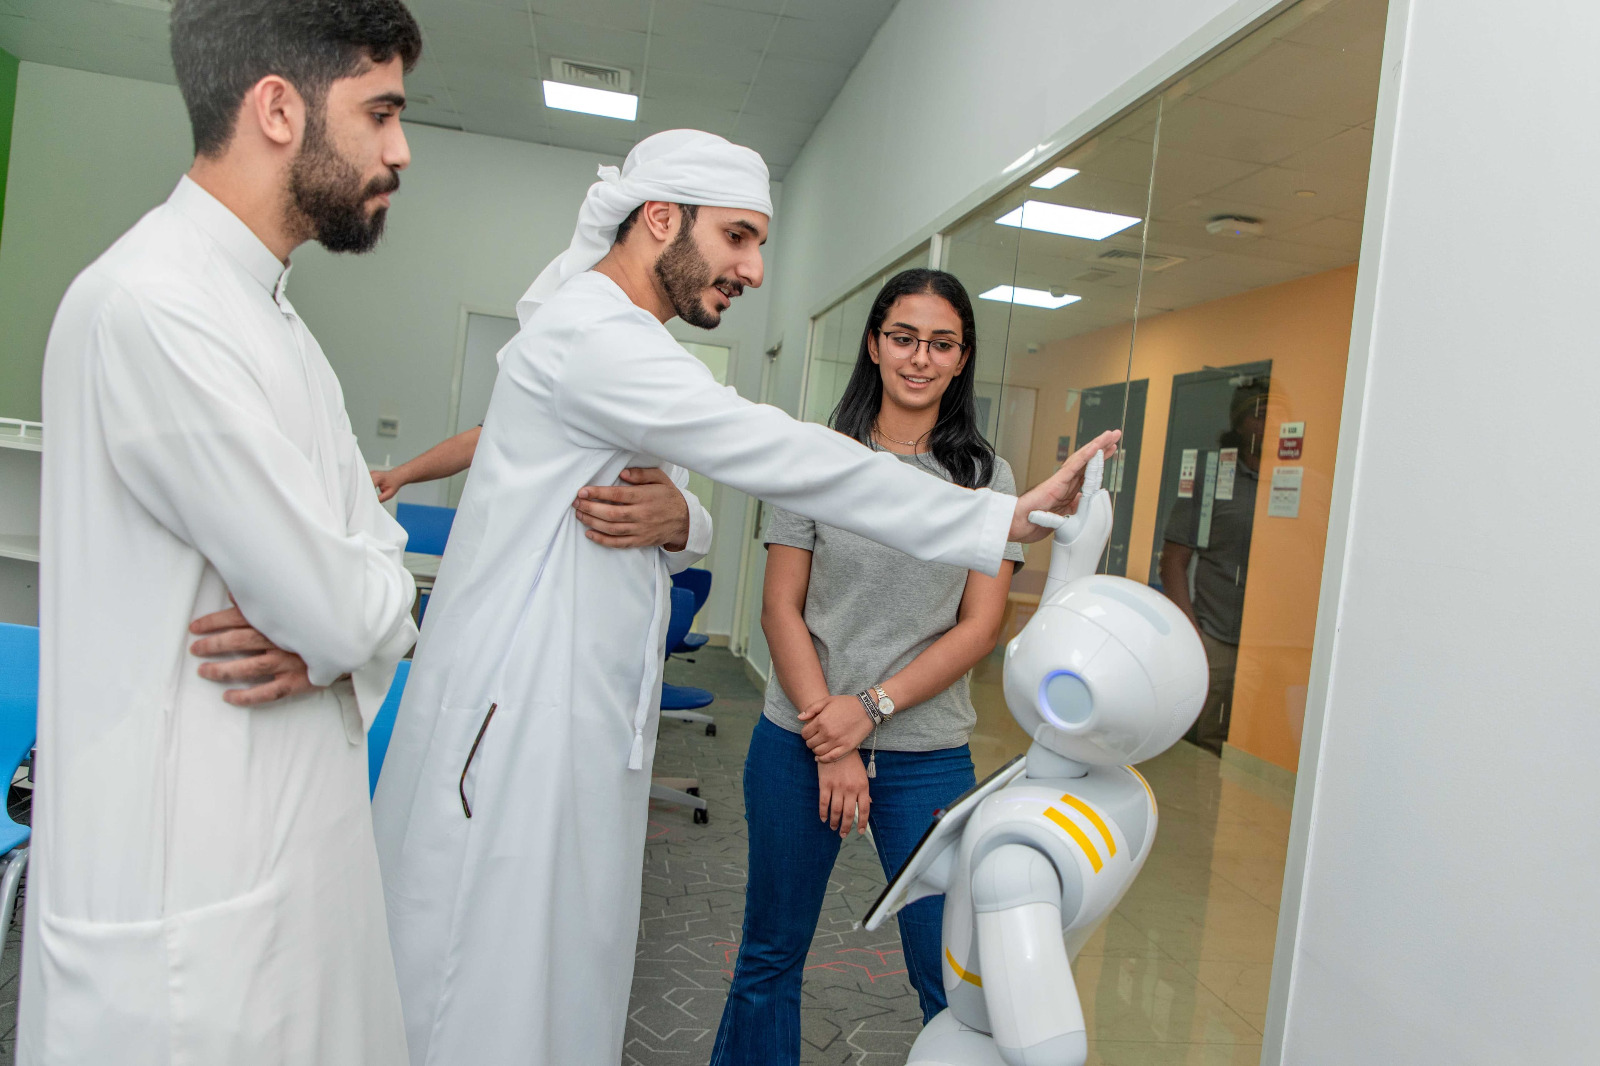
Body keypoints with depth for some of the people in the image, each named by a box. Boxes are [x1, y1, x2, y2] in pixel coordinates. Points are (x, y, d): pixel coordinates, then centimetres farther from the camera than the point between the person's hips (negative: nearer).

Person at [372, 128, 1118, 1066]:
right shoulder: (591, 333, -16)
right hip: (519, 717, -10)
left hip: (581, 716, 10)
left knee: (570, 976, 16)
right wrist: (1008, 518, -18)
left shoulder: (618, 340, 18)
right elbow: (785, 460, -22)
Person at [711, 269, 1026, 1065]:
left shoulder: (986, 476, 3)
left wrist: (870, 709, -13)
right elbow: (781, 609, -2)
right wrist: (829, 747, -9)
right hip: (799, 740, 1)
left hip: (927, 754, 0)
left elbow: (979, 626, -2)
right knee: (769, 956, 14)